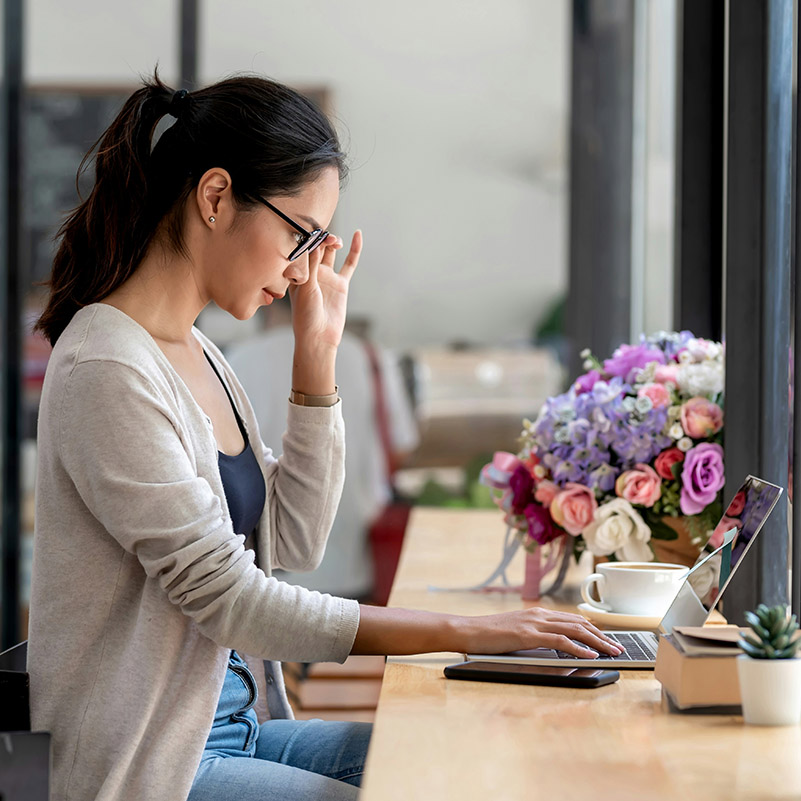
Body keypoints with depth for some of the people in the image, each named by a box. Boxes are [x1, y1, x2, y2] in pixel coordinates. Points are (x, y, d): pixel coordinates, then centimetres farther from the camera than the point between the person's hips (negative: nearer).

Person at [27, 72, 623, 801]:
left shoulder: (196, 353, 10)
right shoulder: (106, 371, -19)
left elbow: (296, 542, 10)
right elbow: (227, 598, -21)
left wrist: (318, 353, 3)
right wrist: (463, 633, -21)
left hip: (231, 725, 9)